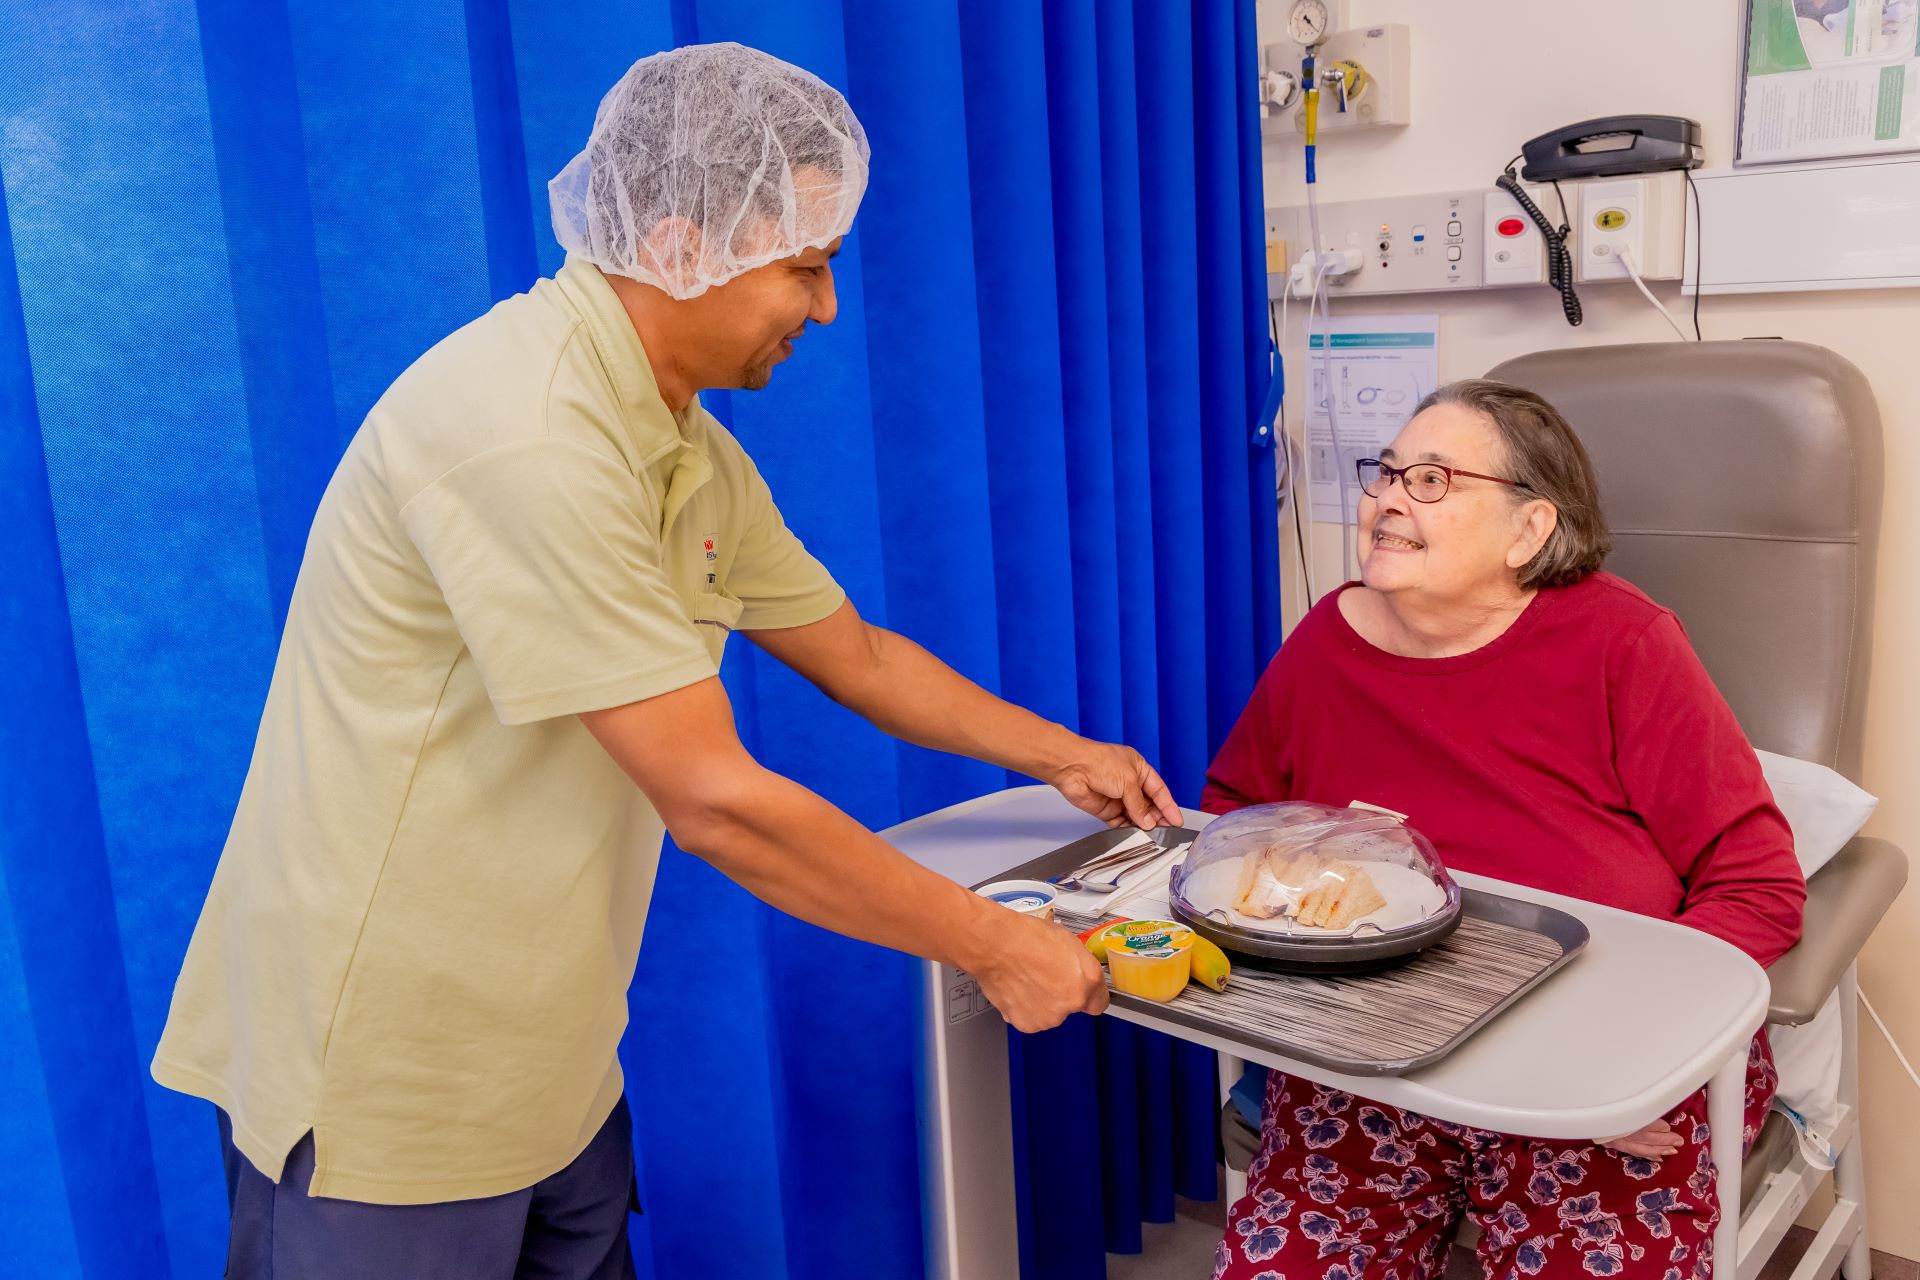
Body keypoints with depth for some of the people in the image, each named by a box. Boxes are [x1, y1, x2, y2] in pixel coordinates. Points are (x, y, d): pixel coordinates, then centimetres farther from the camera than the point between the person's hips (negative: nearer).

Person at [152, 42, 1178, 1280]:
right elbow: (715, 801, -26)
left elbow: (855, 655, 17)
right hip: (386, 1083, -8)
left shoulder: (692, 452, 5)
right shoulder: (530, 431, -26)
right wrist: (994, 945, -17)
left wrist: (1062, 753, 15)